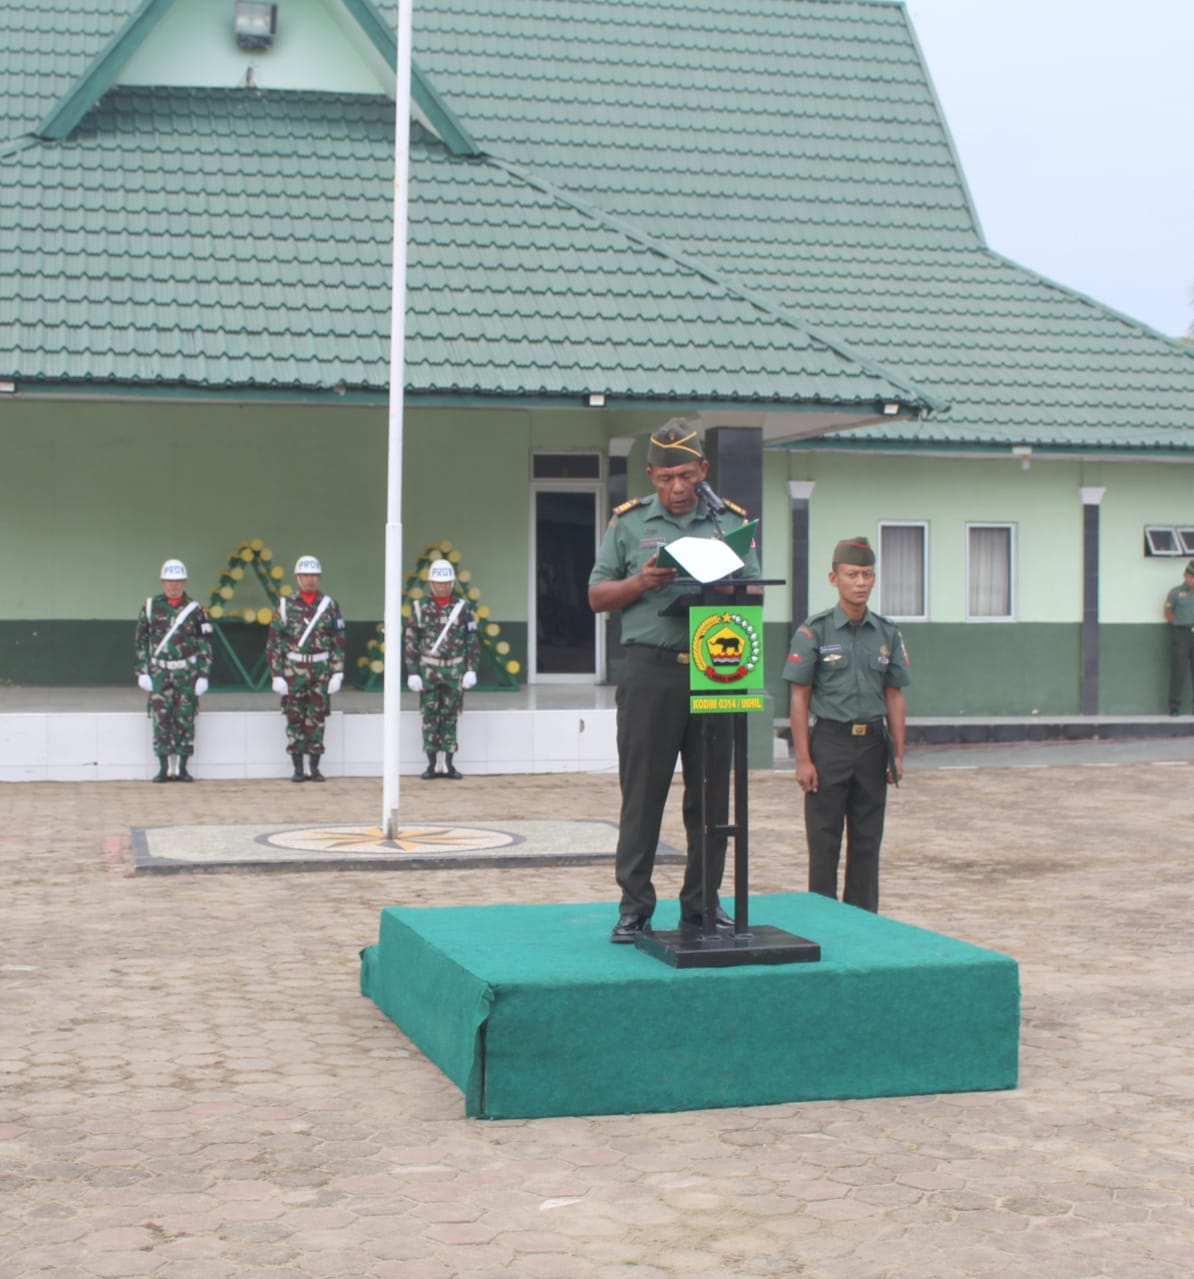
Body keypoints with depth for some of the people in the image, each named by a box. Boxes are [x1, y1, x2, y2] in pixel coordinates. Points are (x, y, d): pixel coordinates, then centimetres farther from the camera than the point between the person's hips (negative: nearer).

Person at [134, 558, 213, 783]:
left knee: (185, 721, 1)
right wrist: (142, 672, 0)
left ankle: (182, 768, 8)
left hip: (187, 673, 0)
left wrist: (203, 675, -3)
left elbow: (205, 644, 3)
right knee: (161, 721, -2)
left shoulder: (195, 609, 3)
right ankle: (163, 768, 5)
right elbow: (140, 641, 7)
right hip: (159, 673, 0)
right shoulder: (151, 607, 5)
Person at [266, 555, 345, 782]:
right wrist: (277, 675, -6)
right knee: (294, 720, 1)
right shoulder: (285, 606, 1)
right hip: (293, 671, -1)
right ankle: (298, 769, 8)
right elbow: (273, 643, 0)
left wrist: (337, 673, -2)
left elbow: (339, 642, 5)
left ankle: (315, 768, 11)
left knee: (317, 720, 3)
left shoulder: (330, 606, 4)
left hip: (321, 671, 1)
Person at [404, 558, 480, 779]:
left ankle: (448, 764, 11)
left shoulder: (463, 607, 1)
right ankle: (432, 764, 8)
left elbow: (472, 640, 3)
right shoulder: (420, 608, -1)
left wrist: (471, 669, -4)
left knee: (450, 717, 5)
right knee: (430, 717, 2)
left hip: (455, 670, 0)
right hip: (428, 669, 0)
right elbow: (410, 642, 0)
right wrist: (412, 672, -5)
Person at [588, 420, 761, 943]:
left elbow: (754, 591, 11)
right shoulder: (628, 522, 8)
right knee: (642, 791, -1)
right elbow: (597, 596, 8)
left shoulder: (730, 521, 12)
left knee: (710, 791, 5)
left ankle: (702, 902, 14)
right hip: (651, 668, -2)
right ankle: (634, 905, 5)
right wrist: (642, 582, -10)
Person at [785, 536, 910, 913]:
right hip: (829, 743, -4)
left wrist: (898, 754, 6)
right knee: (824, 843, 1)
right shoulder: (814, 631, -4)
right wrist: (803, 759, -9)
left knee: (867, 841, 9)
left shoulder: (887, 634, 8)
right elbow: (799, 698, -4)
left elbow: (894, 695, 12)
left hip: (873, 744, 4)